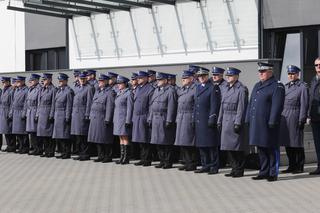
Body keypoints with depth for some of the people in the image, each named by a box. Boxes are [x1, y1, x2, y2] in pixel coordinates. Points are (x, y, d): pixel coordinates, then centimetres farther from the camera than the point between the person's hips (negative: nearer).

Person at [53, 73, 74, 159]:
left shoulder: (69, 91, -10)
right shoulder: (59, 90, 16)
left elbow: (69, 105, -14)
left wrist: (67, 117, -17)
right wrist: (55, 116, 15)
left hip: (64, 116, -9)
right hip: (57, 116, 9)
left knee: (65, 136, -5)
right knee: (58, 136, 10)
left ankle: (67, 153, 2)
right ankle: (63, 152, 18)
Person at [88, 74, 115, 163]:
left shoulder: (110, 92, -8)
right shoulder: (97, 92, 18)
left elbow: (110, 107, -14)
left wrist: (107, 120, -18)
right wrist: (91, 116, 15)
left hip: (103, 119, -8)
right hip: (95, 119, 8)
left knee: (105, 139, -4)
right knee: (97, 138, 9)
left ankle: (108, 156, 4)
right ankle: (101, 156, 17)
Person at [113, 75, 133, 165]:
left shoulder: (129, 93, -10)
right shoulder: (119, 93, 15)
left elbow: (130, 108, -13)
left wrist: (128, 121, -17)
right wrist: (114, 120, 16)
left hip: (124, 119, -8)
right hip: (118, 119, 8)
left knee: (125, 138, -6)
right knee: (121, 138, 10)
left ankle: (126, 158, -2)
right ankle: (122, 157, 13)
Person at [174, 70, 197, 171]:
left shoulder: (195, 89, -8)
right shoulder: (180, 90, 16)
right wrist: (177, 118, 15)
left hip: (190, 119, -8)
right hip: (180, 119, 8)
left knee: (189, 143, -5)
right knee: (182, 143, 8)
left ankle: (192, 164, 1)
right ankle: (187, 162, 16)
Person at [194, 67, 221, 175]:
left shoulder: (213, 88, -5)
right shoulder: (198, 87, 17)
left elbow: (214, 105, -11)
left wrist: (212, 119, -17)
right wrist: (194, 118, 14)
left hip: (208, 122, -7)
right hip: (198, 121, 7)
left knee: (212, 145, -3)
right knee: (201, 145, 11)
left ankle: (214, 167, 3)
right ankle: (206, 165, 19)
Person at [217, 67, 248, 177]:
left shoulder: (241, 89, -10)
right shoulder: (226, 88, 15)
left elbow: (241, 108, -14)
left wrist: (238, 123, -18)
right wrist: (220, 121, 14)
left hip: (235, 122, -8)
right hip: (226, 122, 8)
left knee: (238, 148, -3)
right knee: (229, 147, 10)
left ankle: (239, 170, 4)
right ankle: (234, 169, 19)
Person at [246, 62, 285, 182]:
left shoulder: (277, 86, -7)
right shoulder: (257, 86, 18)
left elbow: (277, 106, -14)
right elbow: (251, 103, 21)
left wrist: (272, 122, -19)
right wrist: (248, 119, 15)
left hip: (268, 125, -8)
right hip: (256, 124, 8)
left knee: (272, 149, -1)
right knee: (261, 149, 13)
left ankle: (273, 173, 6)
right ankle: (264, 172, 21)